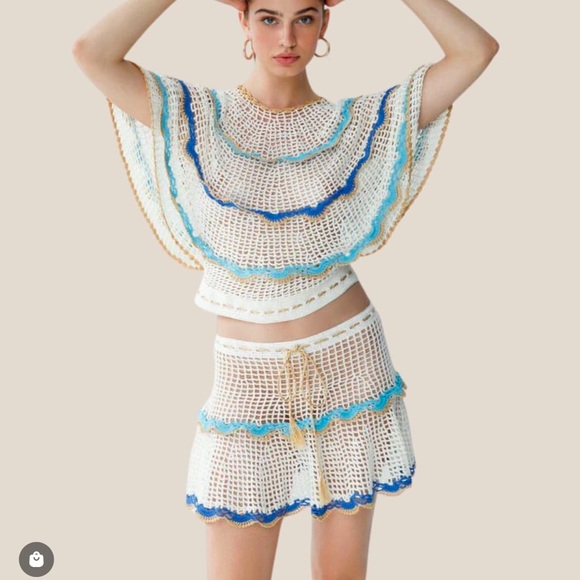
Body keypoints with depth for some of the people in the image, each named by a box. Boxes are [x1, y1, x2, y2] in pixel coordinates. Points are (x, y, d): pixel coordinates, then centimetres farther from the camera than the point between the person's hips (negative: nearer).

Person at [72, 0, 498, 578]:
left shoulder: (358, 123, 0)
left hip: (348, 364, 1)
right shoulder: (198, 117, -1)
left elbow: (476, 49, -6)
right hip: (248, 379, 0)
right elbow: (92, 53, -16)